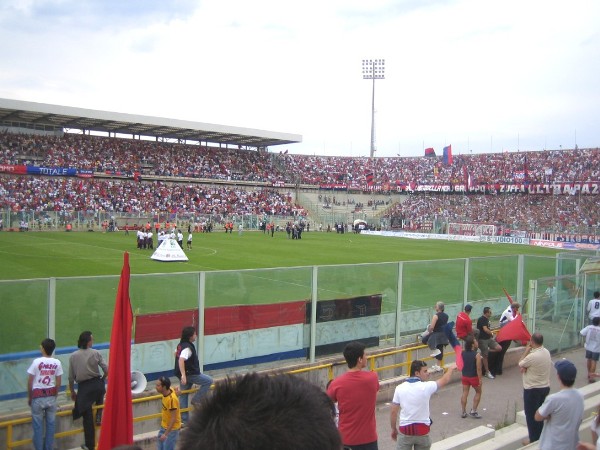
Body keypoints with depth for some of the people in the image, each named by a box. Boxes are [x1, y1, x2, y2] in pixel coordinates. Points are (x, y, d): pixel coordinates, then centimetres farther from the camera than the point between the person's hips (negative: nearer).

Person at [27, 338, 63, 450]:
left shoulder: (37, 362, -11)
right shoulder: (57, 363, -3)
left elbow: (30, 382, -7)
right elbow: (58, 383, 1)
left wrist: (29, 397, 6)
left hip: (38, 397, -3)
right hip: (51, 396, 3)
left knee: (38, 425, 7)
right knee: (51, 424, 12)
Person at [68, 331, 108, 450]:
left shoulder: (73, 356, 2)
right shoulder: (95, 353, -2)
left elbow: (71, 377, 4)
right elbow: (106, 370, -6)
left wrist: (72, 392, 17)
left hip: (83, 387, 0)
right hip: (97, 384, 0)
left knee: (87, 417, 5)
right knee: (99, 392, 38)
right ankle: (98, 416, 23)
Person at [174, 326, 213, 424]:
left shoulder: (181, 344, 9)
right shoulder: (188, 347, -21)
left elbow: (176, 353, 27)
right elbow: (181, 360, -34)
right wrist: (183, 375, -39)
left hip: (185, 374, 10)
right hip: (189, 374, -10)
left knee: (183, 396, 12)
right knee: (208, 381, -1)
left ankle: (184, 419, 18)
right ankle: (195, 400, 2)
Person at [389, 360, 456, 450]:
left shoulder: (399, 388, -8)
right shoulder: (426, 387, -12)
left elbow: (393, 412, -4)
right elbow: (444, 380, 7)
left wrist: (393, 429, 11)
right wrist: (450, 369, 27)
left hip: (405, 430, 0)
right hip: (422, 430, 0)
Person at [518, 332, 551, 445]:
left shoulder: (533, 356, -28)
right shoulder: (546, 352, -1)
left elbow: (520, 364, -10)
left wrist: (527, 349, -6)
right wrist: (526, 367, -11)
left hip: (532, 390, -8)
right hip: (545, 387, 8)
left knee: (531, 415, 6)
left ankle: (534, 440, 14)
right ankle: (540, 437, 31)